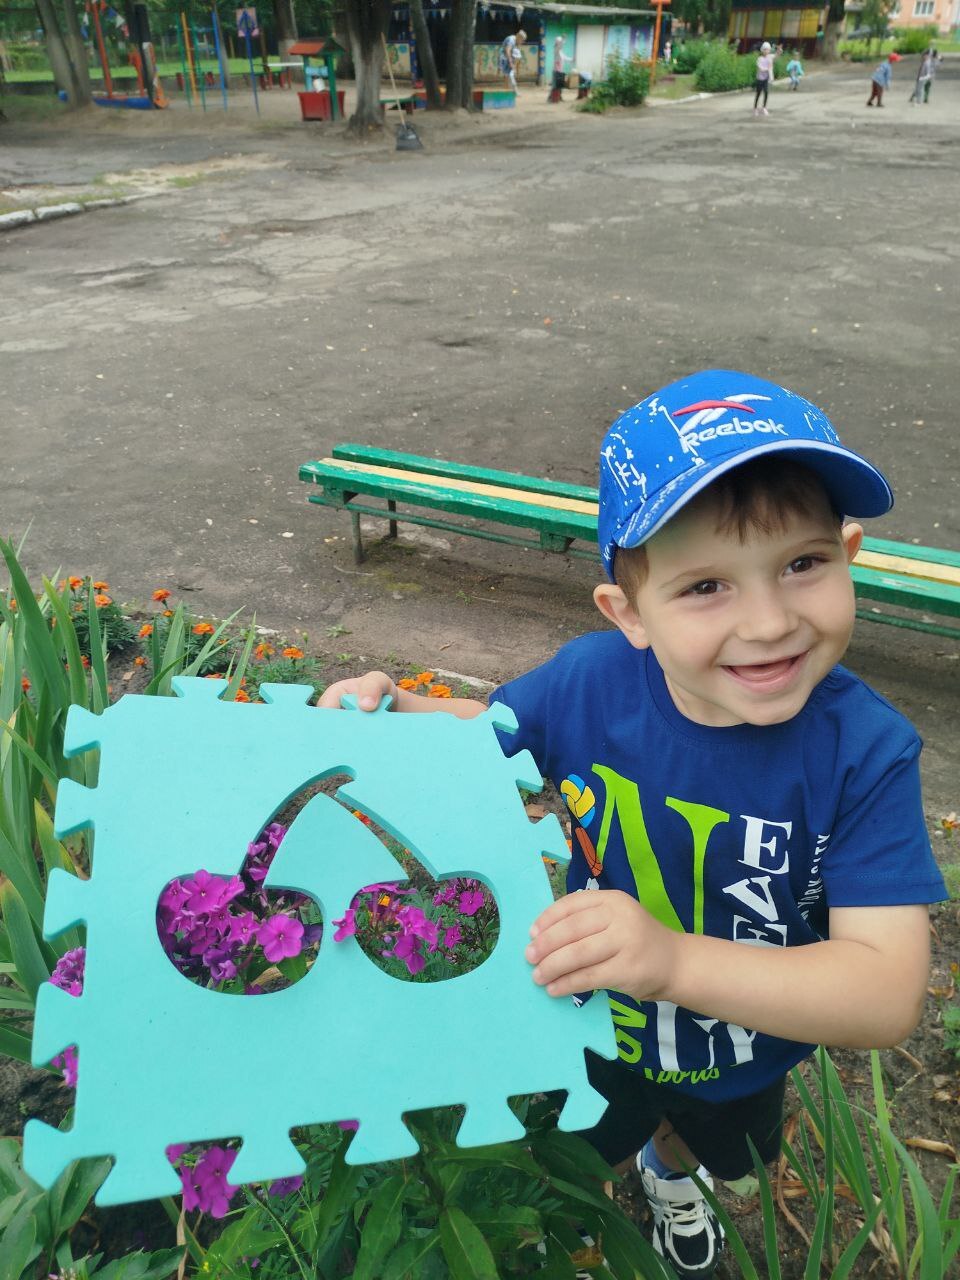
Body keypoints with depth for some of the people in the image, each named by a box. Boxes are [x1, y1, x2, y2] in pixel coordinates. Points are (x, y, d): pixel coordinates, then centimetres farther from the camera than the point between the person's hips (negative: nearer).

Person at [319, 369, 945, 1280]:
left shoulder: (864, 751, -35)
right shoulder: (589, 681, -30)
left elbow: (888, 997, -38)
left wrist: (673, 959, -52)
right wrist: (395, 710, -29)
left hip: (745, 1058, 2)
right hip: (595, 1027, -1)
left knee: (710, 1145, 38)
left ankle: (669, 1173, 74)